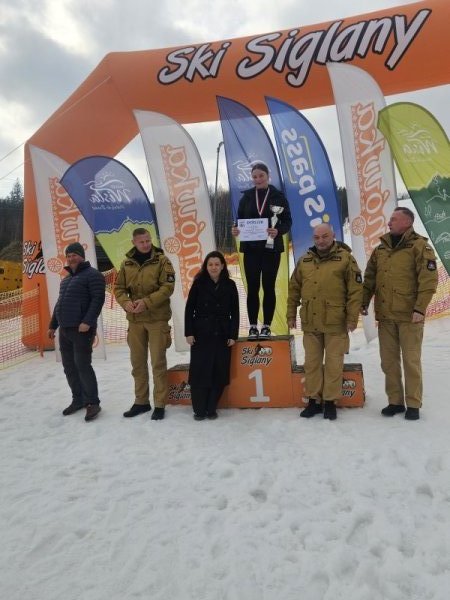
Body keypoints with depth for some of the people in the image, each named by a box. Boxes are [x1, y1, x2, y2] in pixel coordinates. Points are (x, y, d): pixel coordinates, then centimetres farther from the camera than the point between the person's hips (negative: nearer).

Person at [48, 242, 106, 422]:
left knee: (82, 366, -10)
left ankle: (93, 403, -1)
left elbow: (98, 299, -17)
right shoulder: (66, 279, 21)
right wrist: (52, 325, 25)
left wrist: (88, 321, -25)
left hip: (82, 330, -9)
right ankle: (78, 399, 22)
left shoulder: (92, 275, -6)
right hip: (64, 330, 9)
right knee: (69, 366, 11)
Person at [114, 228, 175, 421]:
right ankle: (141, 401, 27)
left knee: (158, 363, 1)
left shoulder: (161, 260, -4)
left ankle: (160, 404, 12)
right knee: (137, 362, 13)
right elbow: (119, 288, 9)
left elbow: (168, 287, -11)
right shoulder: (127, 264, 7)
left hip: (157, 319, -4)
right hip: (135, 320, 4)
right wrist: (125, 302, -12)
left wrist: (146, 302, -20)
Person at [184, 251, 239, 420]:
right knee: (199, 371, 0)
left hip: (222, 335, 1)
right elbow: (189, 309, 1)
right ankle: (199, 409, 12)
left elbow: (234, 312, 5)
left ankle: (212, 408, 16)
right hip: (201, 334, -1)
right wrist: (189, 332, -5)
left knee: (219, 373, 2)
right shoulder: (199, 283, 0)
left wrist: (233, 335, -1)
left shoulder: (230, 285, 4)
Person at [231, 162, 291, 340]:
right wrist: (235, 229, -13)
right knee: (252, 287, 2)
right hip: (250, 248, 2)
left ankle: (266, 326, 11)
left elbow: (287, 221, -1)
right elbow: (240, 218, 9)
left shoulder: (278, 196, 1)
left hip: (271, 248, -2)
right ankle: (253, 327, 10)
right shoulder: (247, 196, 8)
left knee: (268, 287, 3)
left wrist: (278, 231, -21)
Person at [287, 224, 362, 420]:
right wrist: (291, 314, 11)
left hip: (335, 323, -4)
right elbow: (294, 289, 15)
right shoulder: (304, 261, 11)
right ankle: (314, 400, 23)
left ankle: (330, 402, 18)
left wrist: (352, 317, -10)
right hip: (310, 323, 4)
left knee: (333, 364, 5)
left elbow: (356, 290, -5)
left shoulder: (345, 258, -2)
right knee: (312, 363, 11)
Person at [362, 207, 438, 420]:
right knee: (389, 361, 10)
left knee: (411, 360, 2)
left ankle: (413, 404, 13)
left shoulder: (419, 246, -5)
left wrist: (420, 308, -18)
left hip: (409, 316, -5)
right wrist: (363, 303, 7)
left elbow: (429, 280, -12)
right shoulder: (380, 249, 12)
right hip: (385, 316, 6)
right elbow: (369, 279, 15)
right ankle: (395, 401, 21)